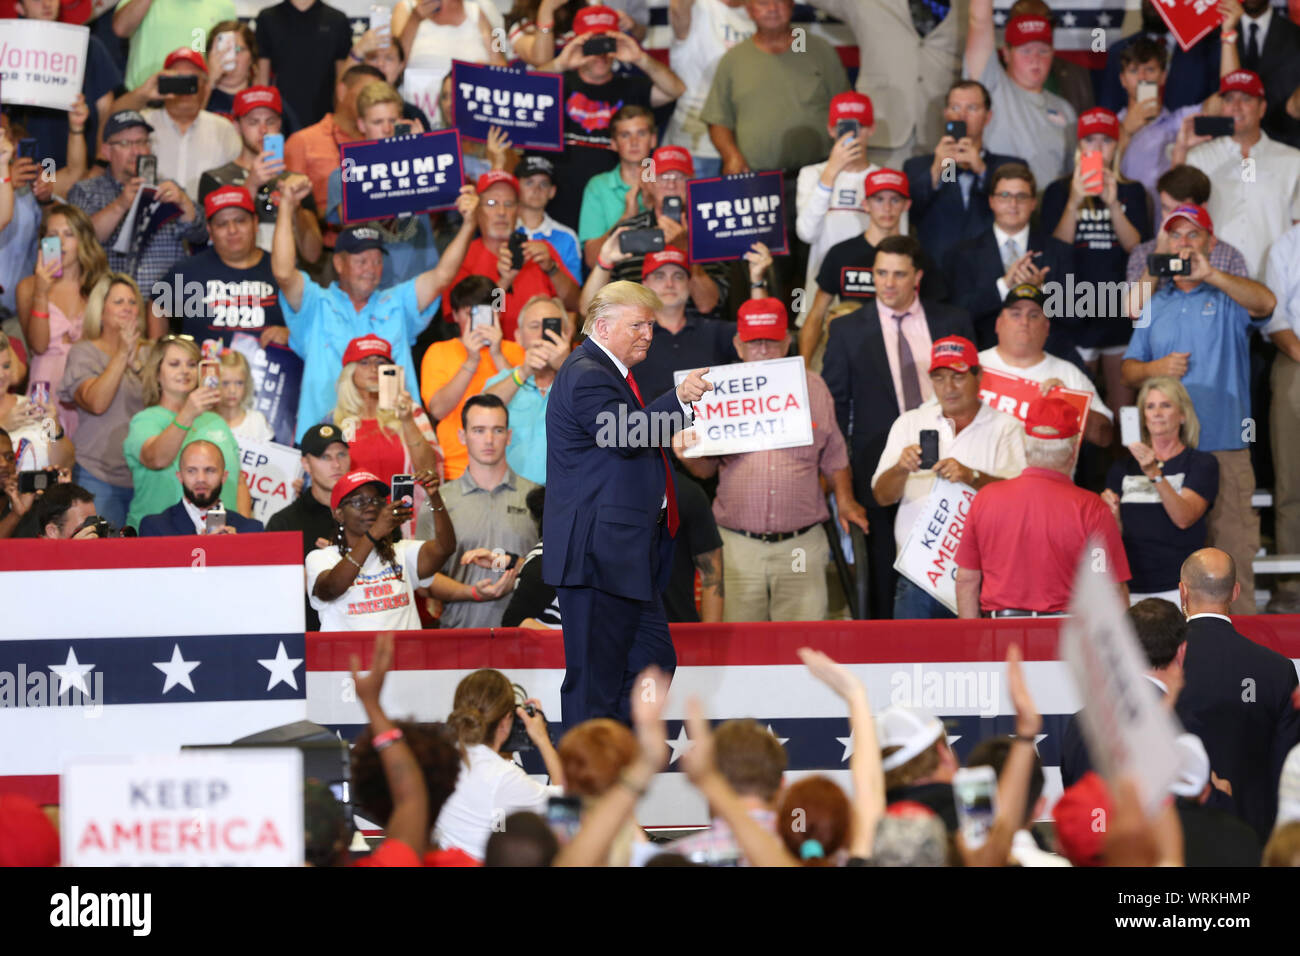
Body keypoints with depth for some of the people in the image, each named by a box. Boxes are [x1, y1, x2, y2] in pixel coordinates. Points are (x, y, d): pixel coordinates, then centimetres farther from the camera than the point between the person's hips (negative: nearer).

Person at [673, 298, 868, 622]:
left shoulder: (813, 388, 11)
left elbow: (834, 456, 18)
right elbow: (705, 468, 9)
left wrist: (845, 501, 6)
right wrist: (687, 454, -12)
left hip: (802, 545, 0)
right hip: (738, 545, 0)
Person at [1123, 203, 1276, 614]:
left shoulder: (1227, 299, 4)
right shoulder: (1155, 305, 18)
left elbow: (1265, 303, -18)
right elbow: (1128, 370, 19)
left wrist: (1208, 274, -26)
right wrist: (1154, 369, -3)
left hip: (1224, 446, -4)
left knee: (1232, 544, -8)